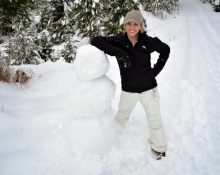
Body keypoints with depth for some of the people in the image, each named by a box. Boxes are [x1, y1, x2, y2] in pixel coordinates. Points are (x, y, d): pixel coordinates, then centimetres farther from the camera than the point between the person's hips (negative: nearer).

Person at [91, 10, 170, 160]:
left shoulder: (148, 41, -13)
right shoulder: (118, 41, -14)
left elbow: (165, 50, 3)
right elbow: (96, 41, -24)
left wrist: (156, 70, -5)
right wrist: (118, 52, -34)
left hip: (148, 88, 0)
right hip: (128, 90, 1)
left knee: (155, 119, 13)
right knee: (122, 116, 22)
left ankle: (158, 146, 36)